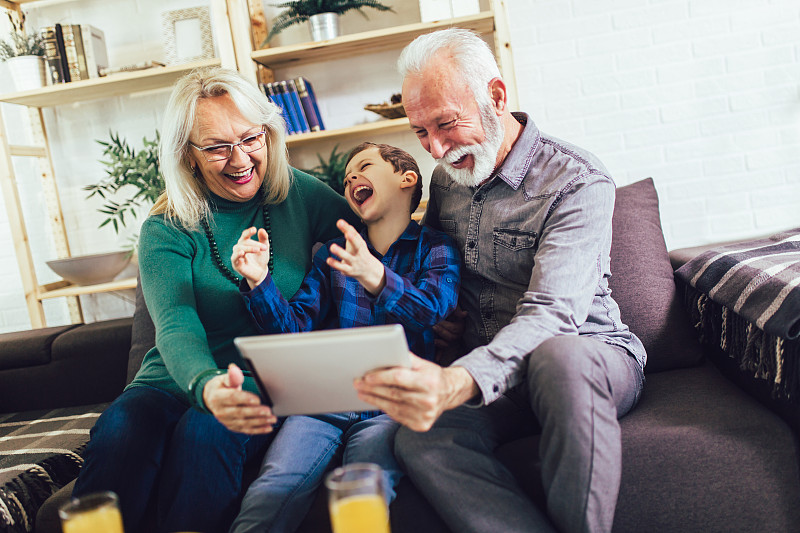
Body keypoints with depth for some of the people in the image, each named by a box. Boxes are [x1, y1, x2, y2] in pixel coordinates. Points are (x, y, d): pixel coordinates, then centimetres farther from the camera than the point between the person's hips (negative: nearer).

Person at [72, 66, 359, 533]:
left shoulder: (303, 195, 2)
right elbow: (176, 328, -19)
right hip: (179, 384, 0)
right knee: (120, 432, -31)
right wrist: (208, 387, -42)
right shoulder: (166, 231, -4)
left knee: (206, 433, -33)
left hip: (271, 389, 0)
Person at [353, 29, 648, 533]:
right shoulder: (446, 178, 8)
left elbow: (551, 314, -28)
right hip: (489, 371, 4)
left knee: (556, 357, -41)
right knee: (420, 439, -27)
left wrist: (460, 382, -46)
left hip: (590, 354, -4)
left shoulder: (578, 182, -14)